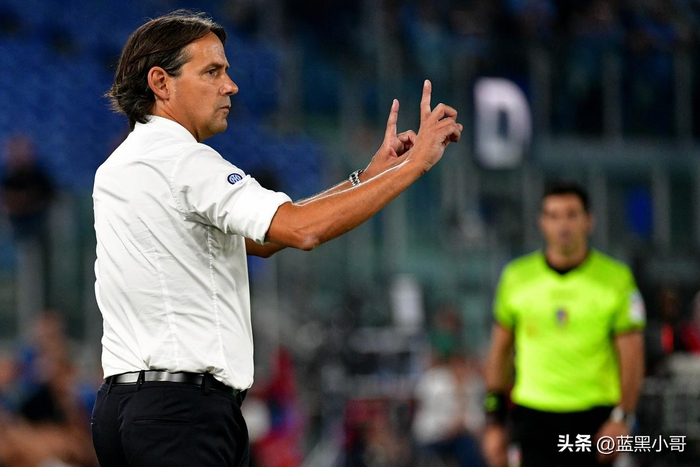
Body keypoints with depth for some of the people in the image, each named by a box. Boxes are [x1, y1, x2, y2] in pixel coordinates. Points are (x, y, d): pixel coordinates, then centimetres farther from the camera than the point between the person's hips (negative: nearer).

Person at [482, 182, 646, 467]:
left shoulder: (616, 278, 0)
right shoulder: (517, 277, 6)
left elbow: (632, 355, -1)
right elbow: (500, 352, 13)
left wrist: (621, 419, -13)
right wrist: (494, 421, 8)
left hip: (594, 418, -1)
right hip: (533, 418, 1)